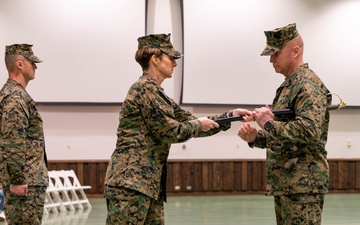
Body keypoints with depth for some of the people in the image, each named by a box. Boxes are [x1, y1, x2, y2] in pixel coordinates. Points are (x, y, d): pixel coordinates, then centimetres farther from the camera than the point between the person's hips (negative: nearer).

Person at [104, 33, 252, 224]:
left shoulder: (156, 93, 22)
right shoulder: (145, 88, -8)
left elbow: (189, 121, 24)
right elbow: (170, 131, -12)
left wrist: (232, 115, 18)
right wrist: (199, 124, 5)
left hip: (148, 182, 10)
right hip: (130, 180, -10)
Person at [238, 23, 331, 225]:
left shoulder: (308, 85, -12)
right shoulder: (289, 85, 19)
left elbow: (310, 131, -26)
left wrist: (269, 124, -17)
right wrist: (255, 138, 6)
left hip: (303, 185, -10)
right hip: (284, 185, 10)